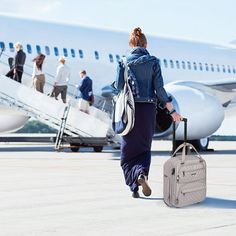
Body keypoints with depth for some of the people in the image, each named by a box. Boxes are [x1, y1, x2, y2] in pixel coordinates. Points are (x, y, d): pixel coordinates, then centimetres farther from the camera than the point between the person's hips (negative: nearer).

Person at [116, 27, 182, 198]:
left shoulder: (124, 62, -1)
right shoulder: (153, 62, -1)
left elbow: (119, 87, -4)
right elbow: (159, 89, -5)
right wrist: (172, 111, 0)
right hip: (148, 108, 0)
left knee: (128, 150, 8)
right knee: (144, 147, 16)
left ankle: (134, 186, -8)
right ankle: (143, 174, -12)